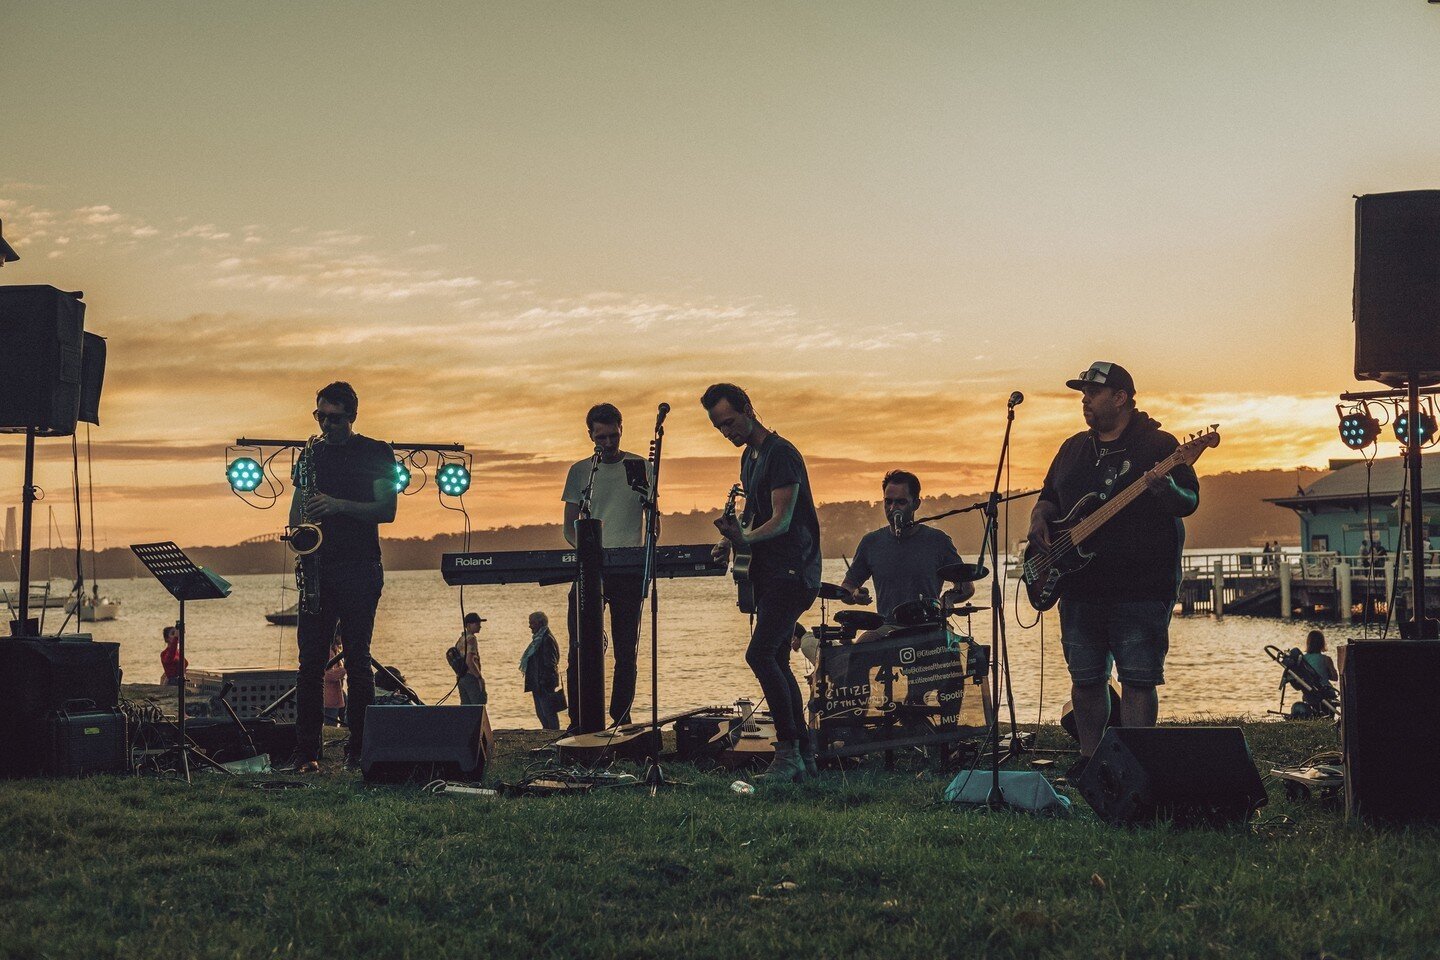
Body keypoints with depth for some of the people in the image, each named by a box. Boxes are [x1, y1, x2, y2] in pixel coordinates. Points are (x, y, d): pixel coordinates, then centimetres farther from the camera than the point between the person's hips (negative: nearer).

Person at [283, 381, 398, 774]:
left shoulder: (376, 454, 3)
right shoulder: (311, 454, 16)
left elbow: (386, 510, -5)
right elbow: (297, 509, 18)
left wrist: (338, 505, -17)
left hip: (359, 569, -4)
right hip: (318, 568, 4)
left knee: (357, 660, -3)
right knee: (310, 660, -2)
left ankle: (358, 751, 2)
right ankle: (306, 752, -1)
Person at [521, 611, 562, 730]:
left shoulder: (547, 640, -15)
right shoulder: (538, 638, 16)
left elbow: (549, 664, -19)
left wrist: (543, 683, -22)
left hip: (544, 683, -10)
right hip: (538, 683, 10)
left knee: (548, 712, -8)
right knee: (540, 713, 13)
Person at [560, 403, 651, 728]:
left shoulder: (641, 468, 7)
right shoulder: (580, 471, 9)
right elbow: (570, 526, 9)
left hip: (629, 569, 0)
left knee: (626, 651, 2)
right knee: (580, 649, -5)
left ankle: (620, 720, 8)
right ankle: (577, 723, -1)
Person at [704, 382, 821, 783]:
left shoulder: (781, 454, -13)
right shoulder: (749, 457, 17)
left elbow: (781, 520, -19)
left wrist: (746, 538, -34)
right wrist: (731, 536, 7)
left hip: (792, 572, -10)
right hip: (768, 572, 10)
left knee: (760, 654, -19)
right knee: (776, 662, 9)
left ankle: (788, 752, -15)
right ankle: (804, 755, 14)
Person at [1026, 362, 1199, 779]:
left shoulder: (1158, 444, -3)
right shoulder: (1073, 449, 16)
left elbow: (1190, 502, -9)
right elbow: (1049, 496, 25)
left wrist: (1165, 489, -30)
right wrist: (1039, 518, 4)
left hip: (1140, 590, -6)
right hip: (1080, 588, 6)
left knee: (1138, 681, -5)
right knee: (1086, 678, 10)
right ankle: (1089, 758, 22)